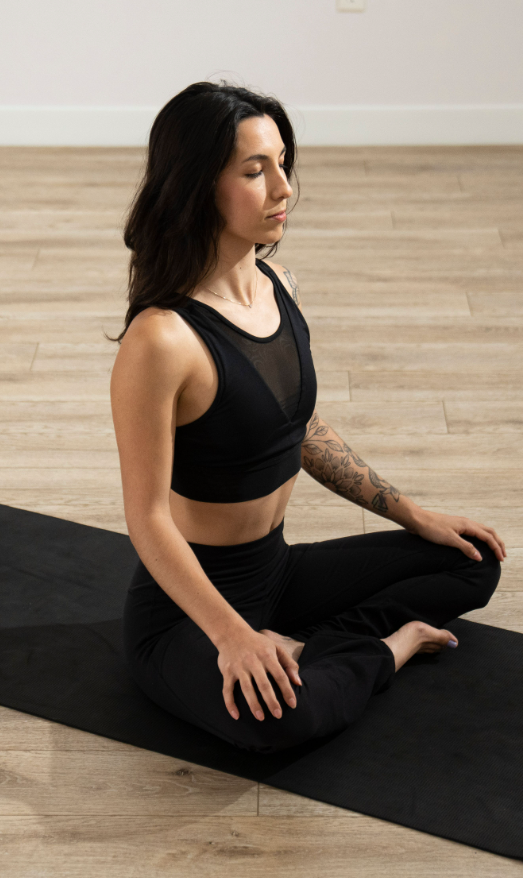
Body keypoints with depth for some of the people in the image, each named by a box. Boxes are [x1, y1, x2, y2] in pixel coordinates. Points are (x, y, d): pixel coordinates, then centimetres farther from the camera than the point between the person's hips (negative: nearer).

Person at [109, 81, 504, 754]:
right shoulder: (161, 339, -26)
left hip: (275, 567, 8)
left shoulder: (279, 288, 0)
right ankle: (382, 645, -5)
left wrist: (410, 513, 12)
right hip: (187, 600, -8)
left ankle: (303, 648, -3)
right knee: (278, 714, -37)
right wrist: (233, 636, -31)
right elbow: (148, 517, -23)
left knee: (472, 562, 10)